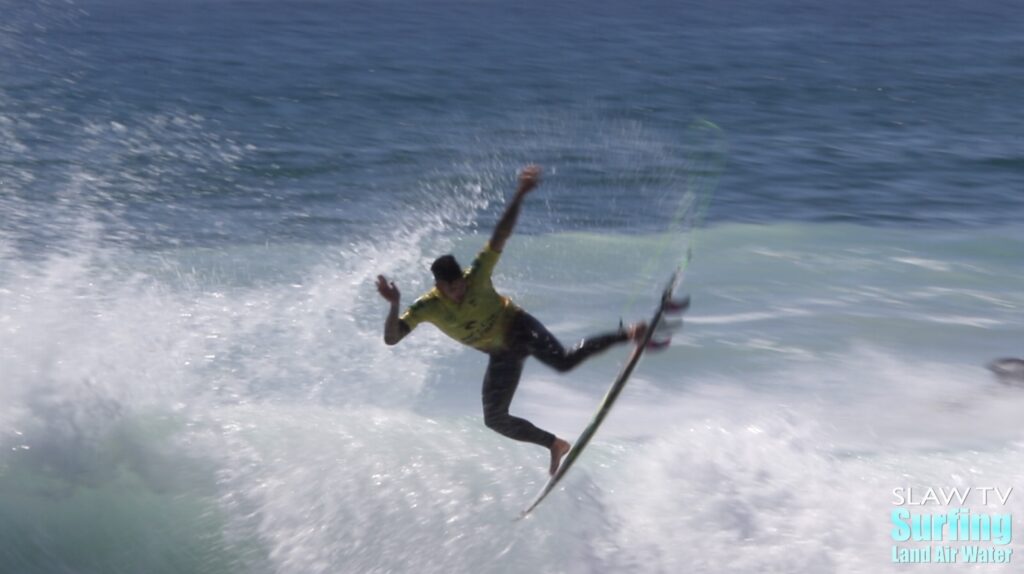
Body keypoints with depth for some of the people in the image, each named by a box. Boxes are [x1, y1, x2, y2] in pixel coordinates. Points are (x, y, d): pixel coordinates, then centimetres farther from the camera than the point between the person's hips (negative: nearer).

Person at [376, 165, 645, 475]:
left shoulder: (476, 277, -21)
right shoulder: (427, 308, -16)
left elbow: (500, 235, -24)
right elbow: (391, 338, -22)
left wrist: (520, 195, -35)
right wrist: (394, 305, -40)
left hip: (518, 328, -4)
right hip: (501, 354, 4)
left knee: (564, 362, -33)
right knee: (495, 419, 1)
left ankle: (628, 334, -28)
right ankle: (555, 445, 19)